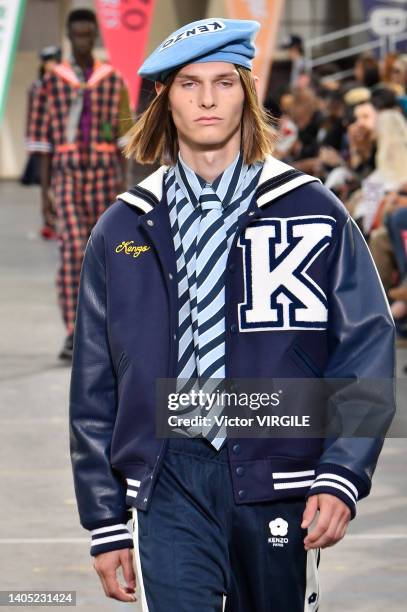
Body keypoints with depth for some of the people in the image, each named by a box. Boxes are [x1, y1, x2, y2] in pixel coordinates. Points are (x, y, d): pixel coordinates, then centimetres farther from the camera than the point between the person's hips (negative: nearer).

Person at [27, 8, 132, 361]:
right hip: (67, 175, -1)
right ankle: (73, 333, -15)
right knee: (72, 251, -13)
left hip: (105, 174, 1)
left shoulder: (113, 81, 6)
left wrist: (123, 185, -1)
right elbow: (44, 139, 6)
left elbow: (123, 136, 6)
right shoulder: (53, 81, 4)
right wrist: (45, 190, 2)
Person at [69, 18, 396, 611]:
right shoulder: (123, 229, 10)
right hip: (168, 489, 0)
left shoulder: (314, 213, 4)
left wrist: (341, 477, -12)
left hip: (277, 483, 0)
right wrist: (105, 523, 9)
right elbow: (94, 388, 12)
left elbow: (368, 346, 0)